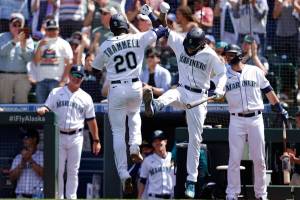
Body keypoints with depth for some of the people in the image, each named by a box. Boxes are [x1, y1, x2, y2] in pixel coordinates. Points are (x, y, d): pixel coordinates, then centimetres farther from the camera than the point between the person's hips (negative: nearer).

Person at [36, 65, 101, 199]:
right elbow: (47, 108, 1)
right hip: (59, 136, -1)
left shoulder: (86, 98, 8)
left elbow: (91, 120, 8)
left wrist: (96, 140, 5)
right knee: (58, 170, -1)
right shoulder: (56, 93, 7)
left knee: (73, 171, 3)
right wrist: (42, 110, -24)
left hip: (76, 137, 1)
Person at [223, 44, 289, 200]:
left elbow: (268, 92, 12)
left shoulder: (255, 71, 7)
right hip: (236, 121, 0)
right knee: (234, 159, -5)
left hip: (255, 118, 0)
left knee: (259, 159, 3)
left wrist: (280, 109, 12)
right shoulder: (225, 75, 8)